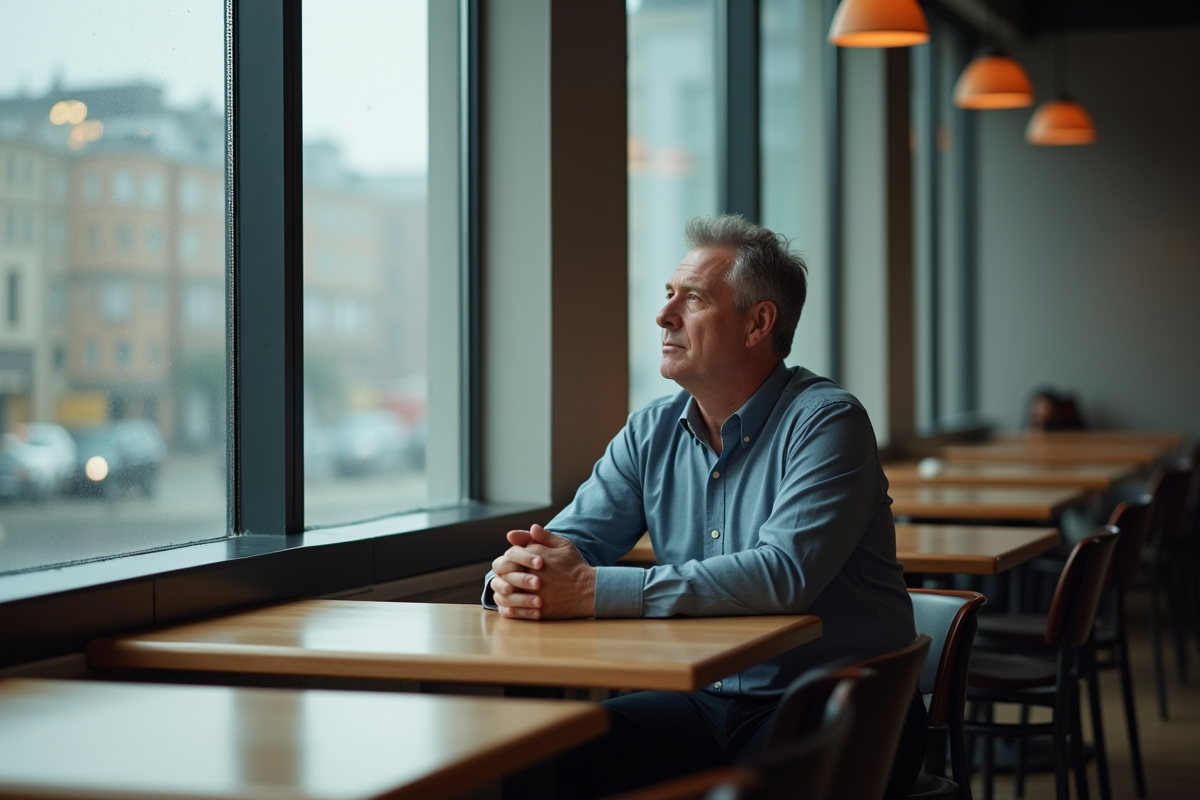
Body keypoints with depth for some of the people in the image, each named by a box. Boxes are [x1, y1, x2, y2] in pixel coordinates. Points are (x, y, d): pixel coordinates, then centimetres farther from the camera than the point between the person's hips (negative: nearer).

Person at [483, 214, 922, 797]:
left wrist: (592, 590, -30)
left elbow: (785, 573, -27)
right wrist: (517, 577, -21)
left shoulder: (825, 422, -13)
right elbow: (571, 539, 6)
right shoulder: (652, 434, 9)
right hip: (707, 702, 5)